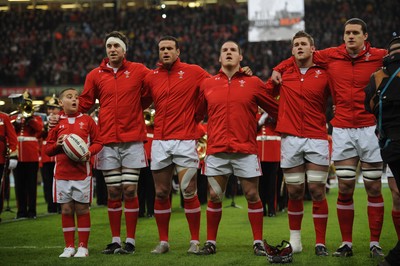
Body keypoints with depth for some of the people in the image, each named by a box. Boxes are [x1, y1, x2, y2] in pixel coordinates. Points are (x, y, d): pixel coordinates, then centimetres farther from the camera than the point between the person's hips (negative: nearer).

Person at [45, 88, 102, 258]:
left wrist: (89, 152, -15)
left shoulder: (87, 120, 3)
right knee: (66, 209, 5)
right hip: (62, 173, 1)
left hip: (82, 172, -1)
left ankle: (83, 246, 10)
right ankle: (69, 246, 14)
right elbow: (47, 149, 9)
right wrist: (57, 145, -12)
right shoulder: (57, 123, 6)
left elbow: (98, 142, 3)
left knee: (82, 208, 2)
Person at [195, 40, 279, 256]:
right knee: (214, 196, 4)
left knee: (252, 195, 1)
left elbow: (276, 110, 8)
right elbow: (197, 115, 17)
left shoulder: (254, 83, 4)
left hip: (246, 150, -1)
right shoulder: (207, 85, 9)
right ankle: (211, 242, 14)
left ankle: (258, 242, 11)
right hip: (216, 150, 1)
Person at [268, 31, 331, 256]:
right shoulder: (283, 74, 10)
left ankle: (321, 243, 2)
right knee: (294, 193, 6)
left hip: (317, 139, -2)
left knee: (317, 192, -4)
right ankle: (295, 239, 18)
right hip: (290, 139, 2)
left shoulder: (324, 74, 4)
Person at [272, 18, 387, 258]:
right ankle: (347, 243, 8)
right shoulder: (331, 56, 4)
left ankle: (375, 244, 9)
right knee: (345, 189, 1)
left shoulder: (379, 57, -3)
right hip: (342, 129, 2)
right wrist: (278, 69, 7)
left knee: (374, 188, 1)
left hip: (370, 128, -2)